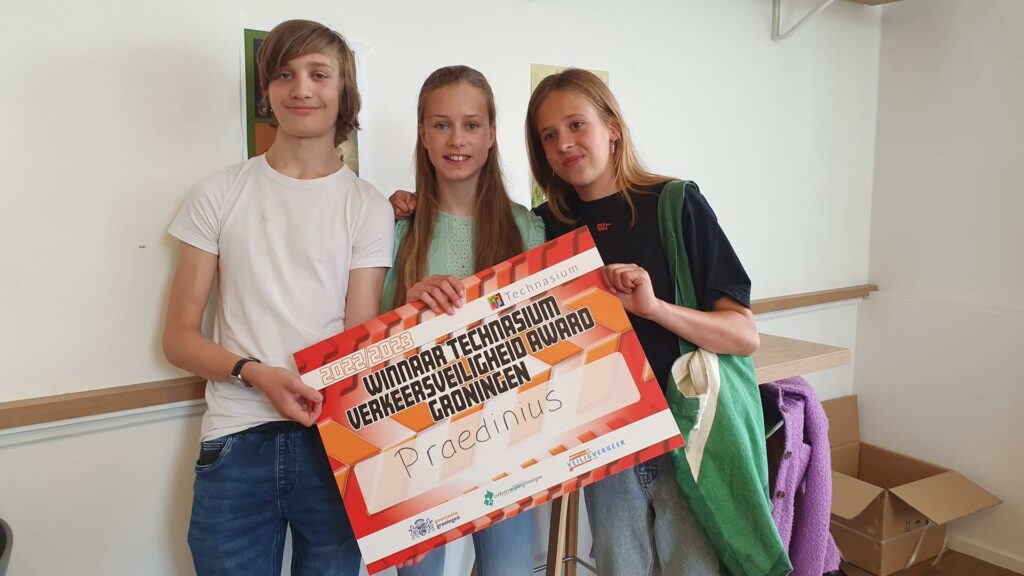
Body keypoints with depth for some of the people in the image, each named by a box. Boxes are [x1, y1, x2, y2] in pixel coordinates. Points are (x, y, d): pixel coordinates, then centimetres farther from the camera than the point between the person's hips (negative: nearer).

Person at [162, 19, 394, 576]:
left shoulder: (367, 208, 4)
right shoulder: (219, 195, 5)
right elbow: (179, 337, 3)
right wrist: (256, 373, -15)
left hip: (333, 436, 0)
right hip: (235, 444, 1)